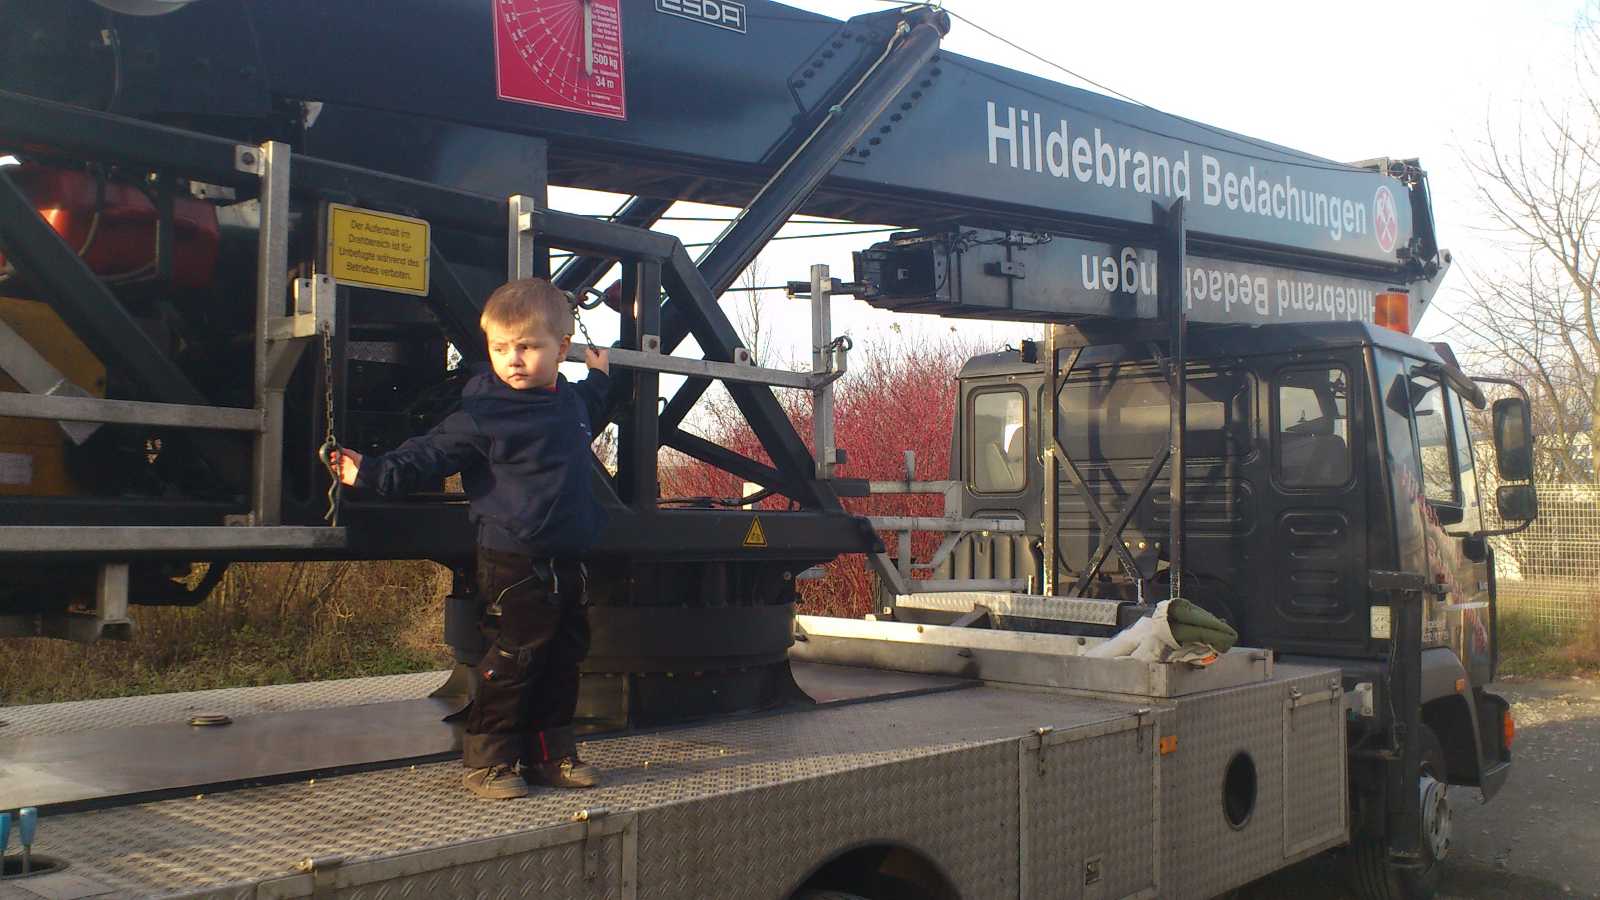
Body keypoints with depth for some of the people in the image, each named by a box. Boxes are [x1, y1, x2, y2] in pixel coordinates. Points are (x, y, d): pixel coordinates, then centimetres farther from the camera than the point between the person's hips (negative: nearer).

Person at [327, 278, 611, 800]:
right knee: (511, 659, -5)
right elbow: (430, 454, -12)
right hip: (513, 564, -7)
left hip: (565, 562, 7)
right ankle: (486, 760, 8)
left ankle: (549, 754, 26)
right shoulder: (482, 416, -10)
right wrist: (375, 473, -22)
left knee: (562, 659, 13)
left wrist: (599, 380, 41)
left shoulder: (570, 401, 11)